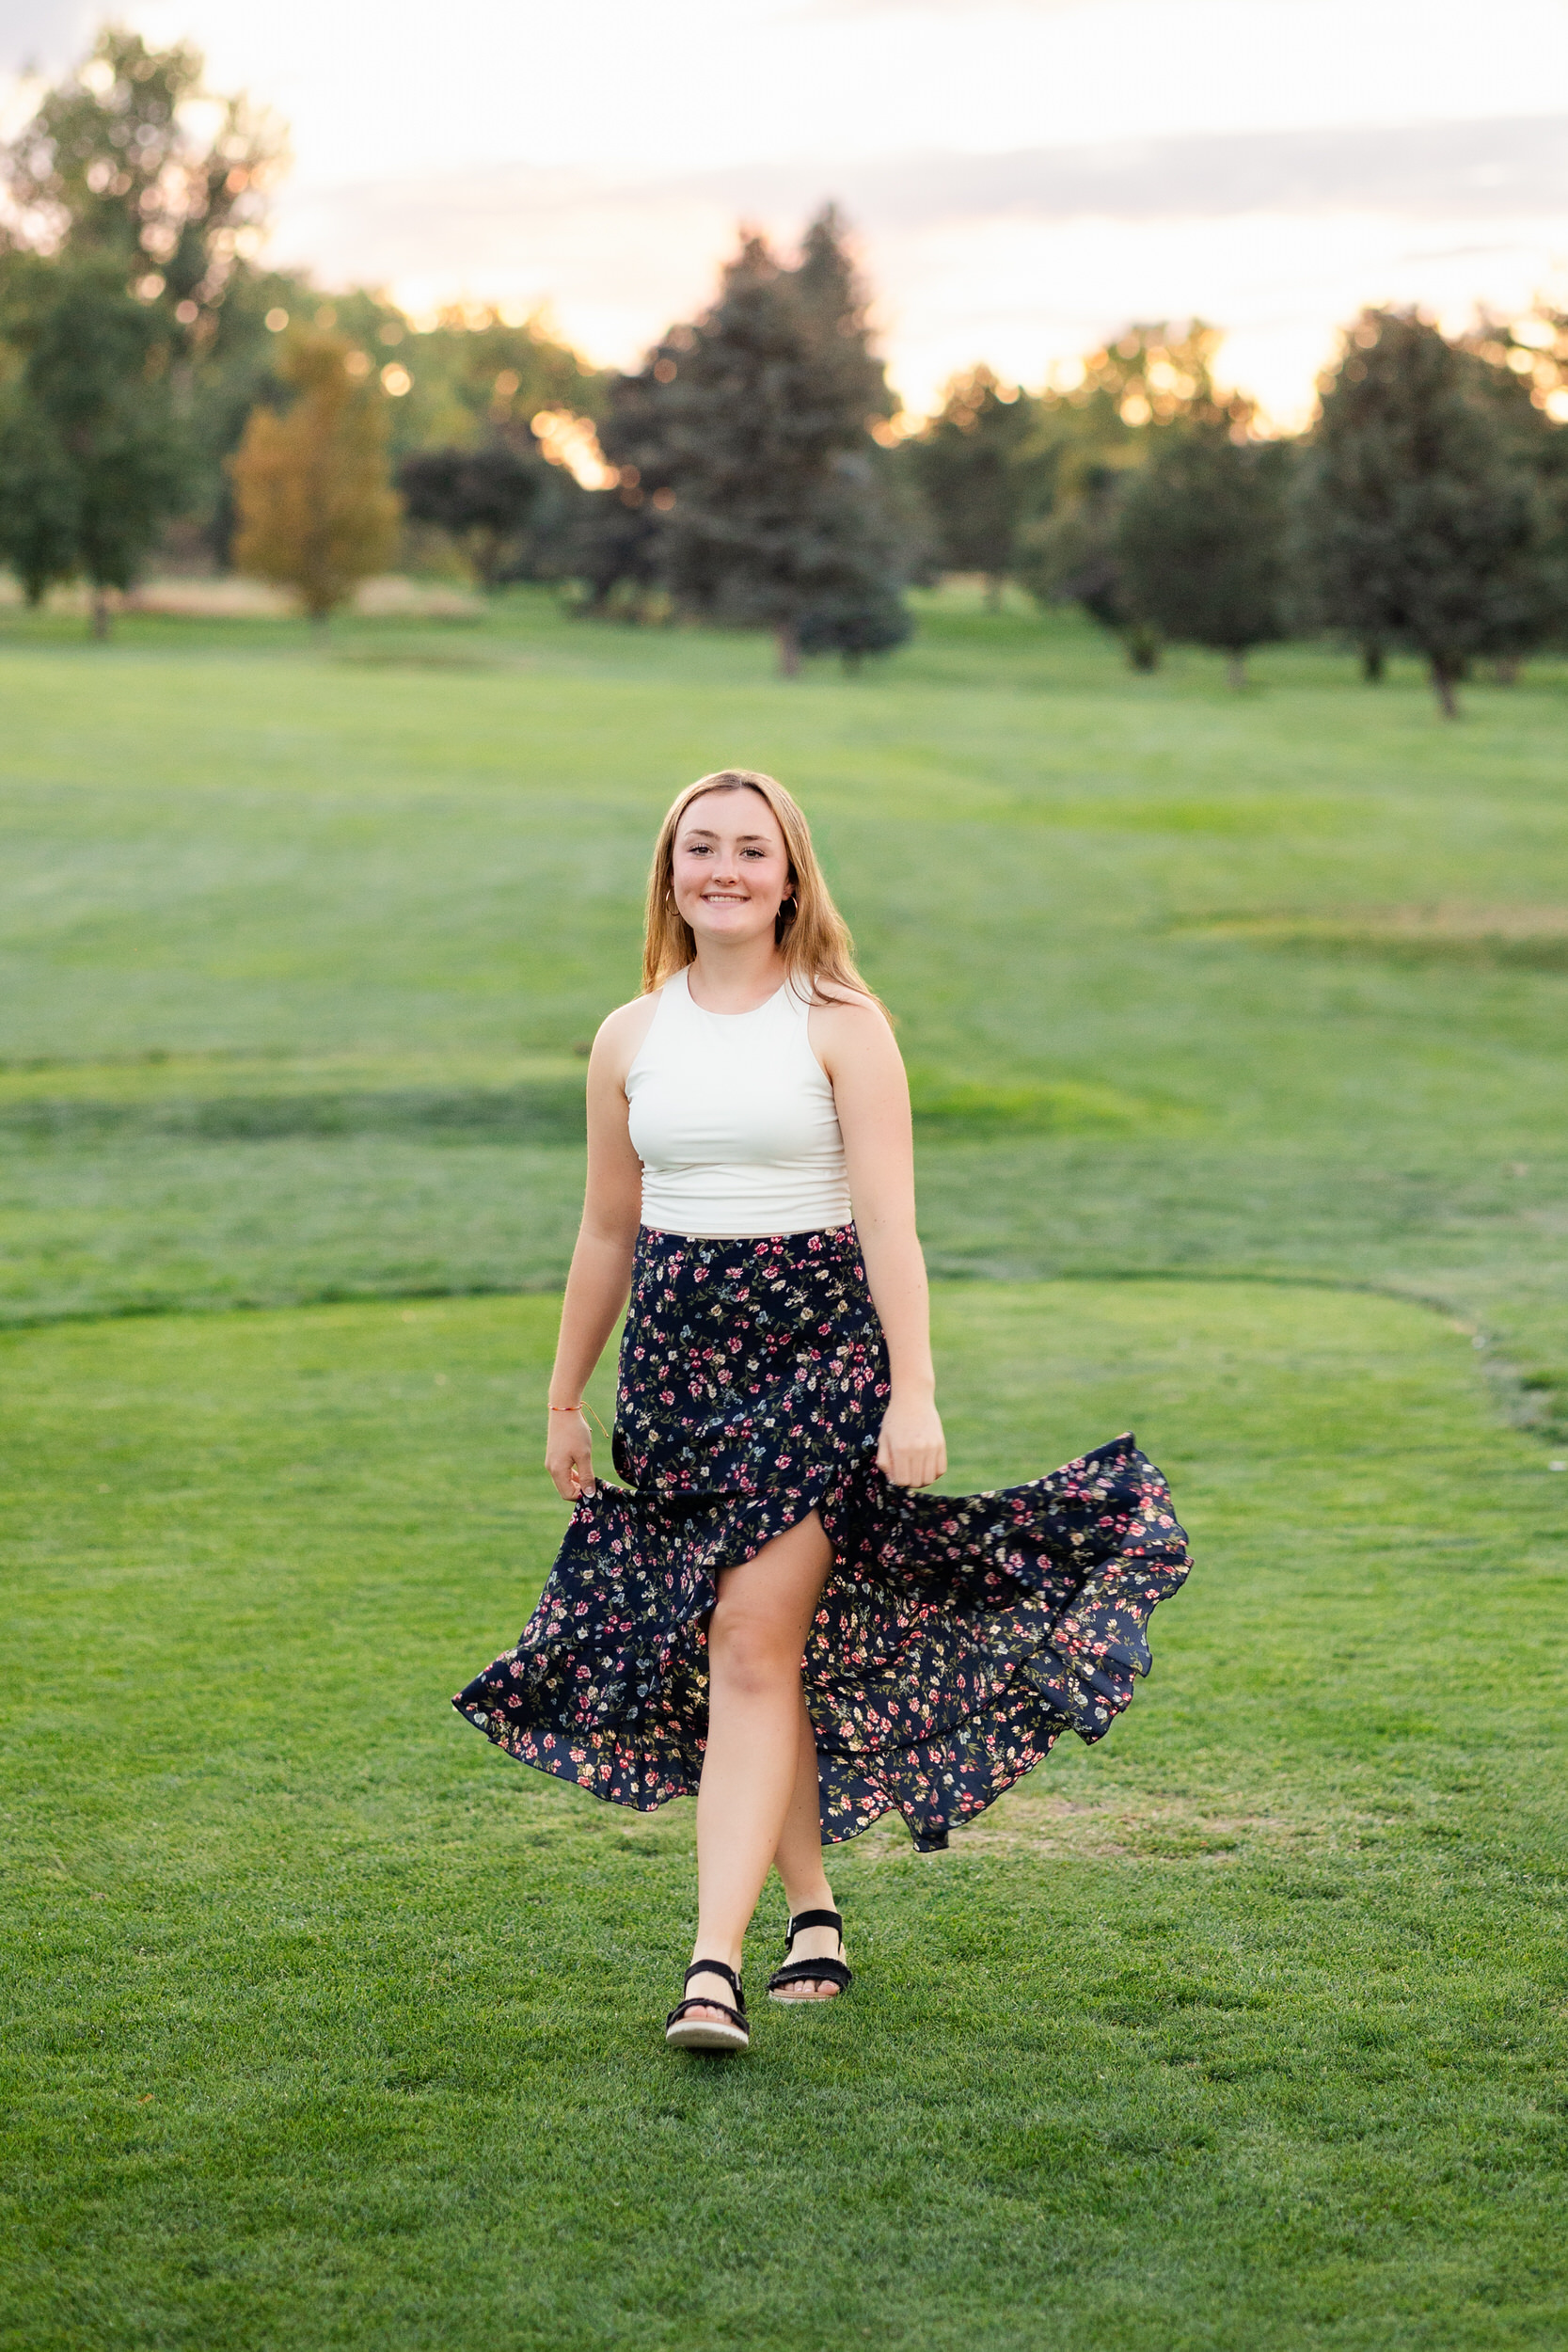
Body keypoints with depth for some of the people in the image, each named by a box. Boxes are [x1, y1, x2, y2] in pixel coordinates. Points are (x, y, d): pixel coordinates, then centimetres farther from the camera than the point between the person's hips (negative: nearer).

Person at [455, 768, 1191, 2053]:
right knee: (739, 1659, 9)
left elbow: (888, 1222, -8)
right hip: (677, 1357, 4)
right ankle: (814, 1909, 26)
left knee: (755, 1655, -11)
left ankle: (715, 1966, -14)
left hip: (816, 1351, -4)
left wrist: (914, 1392, -15)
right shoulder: (630, 1039, 8)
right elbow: (607, 1233, 16)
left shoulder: (841, 1024, -3)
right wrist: (566, 1398, 20)